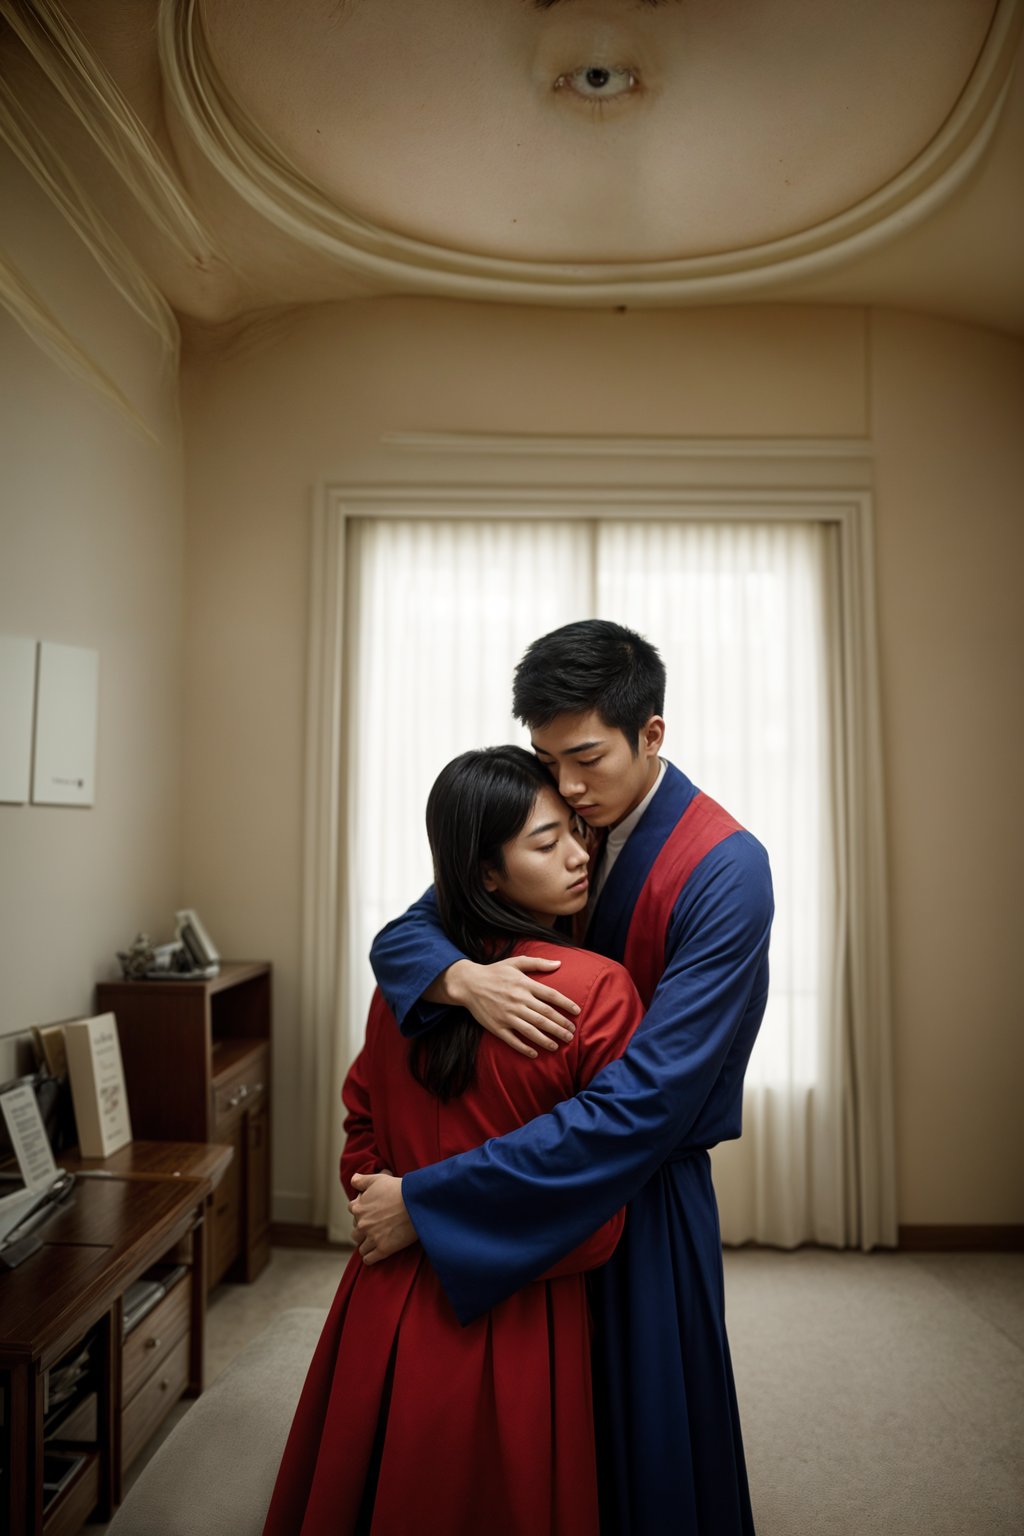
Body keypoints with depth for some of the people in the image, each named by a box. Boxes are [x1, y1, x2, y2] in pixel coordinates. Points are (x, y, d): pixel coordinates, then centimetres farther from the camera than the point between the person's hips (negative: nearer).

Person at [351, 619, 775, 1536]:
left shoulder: (726, 871, -22)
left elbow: (646, 1100, -28)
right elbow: (400, 935, -2)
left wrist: (424, 1202, -27)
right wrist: (462, 977, -28)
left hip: (644, 1198, -4)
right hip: (531, 1189, 5)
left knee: (644, 1450, 14)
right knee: (526, 1441, 19)